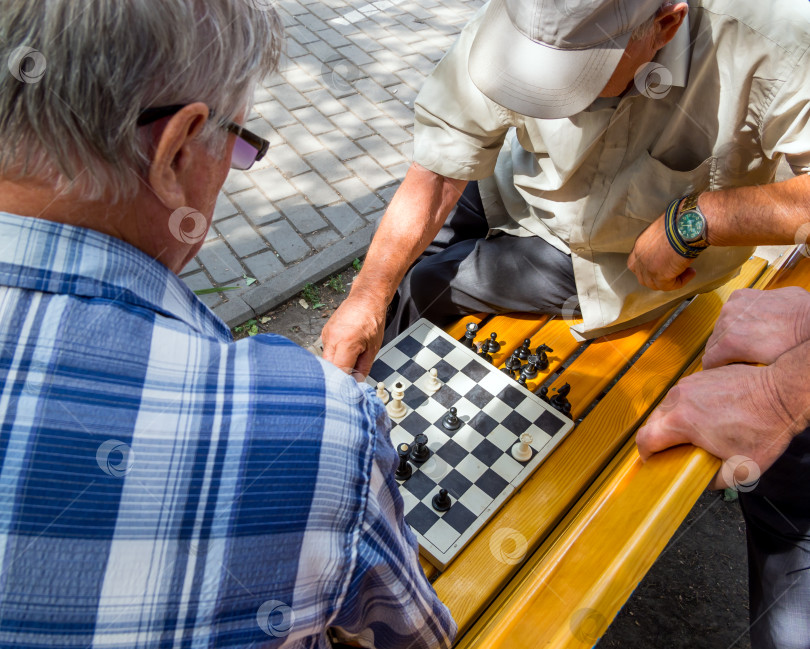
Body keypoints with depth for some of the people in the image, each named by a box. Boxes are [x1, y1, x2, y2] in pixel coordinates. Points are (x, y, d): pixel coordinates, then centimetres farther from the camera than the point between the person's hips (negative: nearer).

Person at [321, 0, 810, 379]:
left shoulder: (767, 40, -35)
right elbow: (439, 171, -22)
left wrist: (693, 219, -40)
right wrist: (368, 294, -29)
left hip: (617, 258, -3)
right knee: (391, 259, 4)